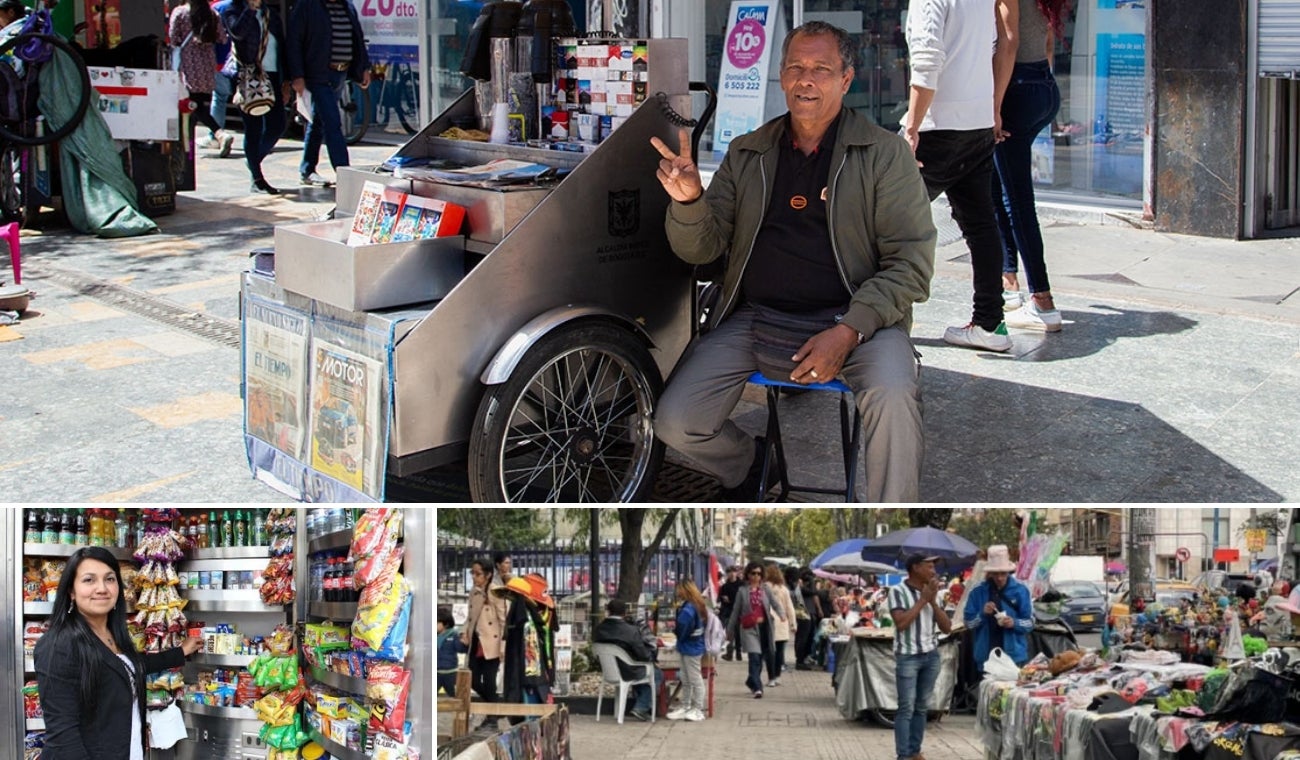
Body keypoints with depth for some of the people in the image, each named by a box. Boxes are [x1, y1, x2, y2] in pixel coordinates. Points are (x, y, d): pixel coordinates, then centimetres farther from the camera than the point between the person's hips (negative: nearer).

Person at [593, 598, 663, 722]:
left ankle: (638, 706, 35)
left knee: (641, 669, 33)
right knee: (657, 674, 17)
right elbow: (644, 656, -19)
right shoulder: (631, 631, -25)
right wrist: (653, 653, 4)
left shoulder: (598, 630, -10)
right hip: (628, 673, -7)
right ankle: (640, 708, 11)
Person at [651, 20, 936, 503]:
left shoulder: (884, 153, 3)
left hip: (853, 318, -3)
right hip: (754, 319, 3)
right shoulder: (747, 155, 14)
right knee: (675, 425, -14)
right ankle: (749, 464, 21)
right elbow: (700, 249, 11)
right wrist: (688, 200, -13)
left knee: (892, 396, -35)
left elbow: (910, 260, -3)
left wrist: (849, 331, -17)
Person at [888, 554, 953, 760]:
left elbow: (947, 627, 6)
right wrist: (922, 599, -14)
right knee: (906, 708, -5)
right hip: (908, 657, -6)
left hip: (931, 655, 6)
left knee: (922, 707, 9)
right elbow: (901, 623, -21)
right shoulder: (898, 591, -8)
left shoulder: (932, 592, 10)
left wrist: (933, 601, -6)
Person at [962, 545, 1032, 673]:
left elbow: (1030, 623, 2)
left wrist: (1015, 623, -17)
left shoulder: (1020, 591, 1)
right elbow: (968, 623, 3)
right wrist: (982, 614, -14)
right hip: (986, 657, 1)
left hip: (1015, 656, -1)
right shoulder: (978, 593, 2)